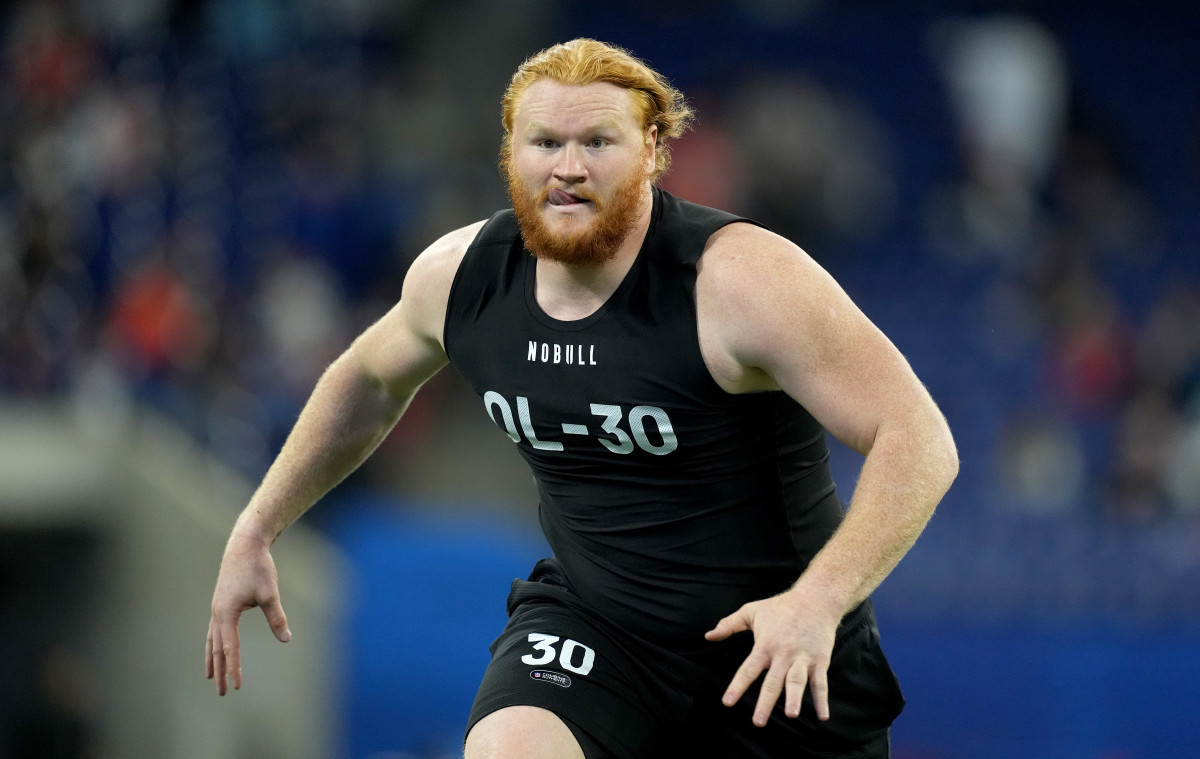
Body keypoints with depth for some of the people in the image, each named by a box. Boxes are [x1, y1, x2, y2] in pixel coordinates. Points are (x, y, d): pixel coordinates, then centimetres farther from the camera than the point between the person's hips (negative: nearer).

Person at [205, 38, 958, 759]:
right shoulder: (459, 276, -7)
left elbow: (919, 442, -26)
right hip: (590, 620, 2)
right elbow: (368, 382, 17)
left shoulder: (739, 281, -23)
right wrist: (255, 533, 15)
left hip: (771, 642, -2)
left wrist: (818, 599, -38)